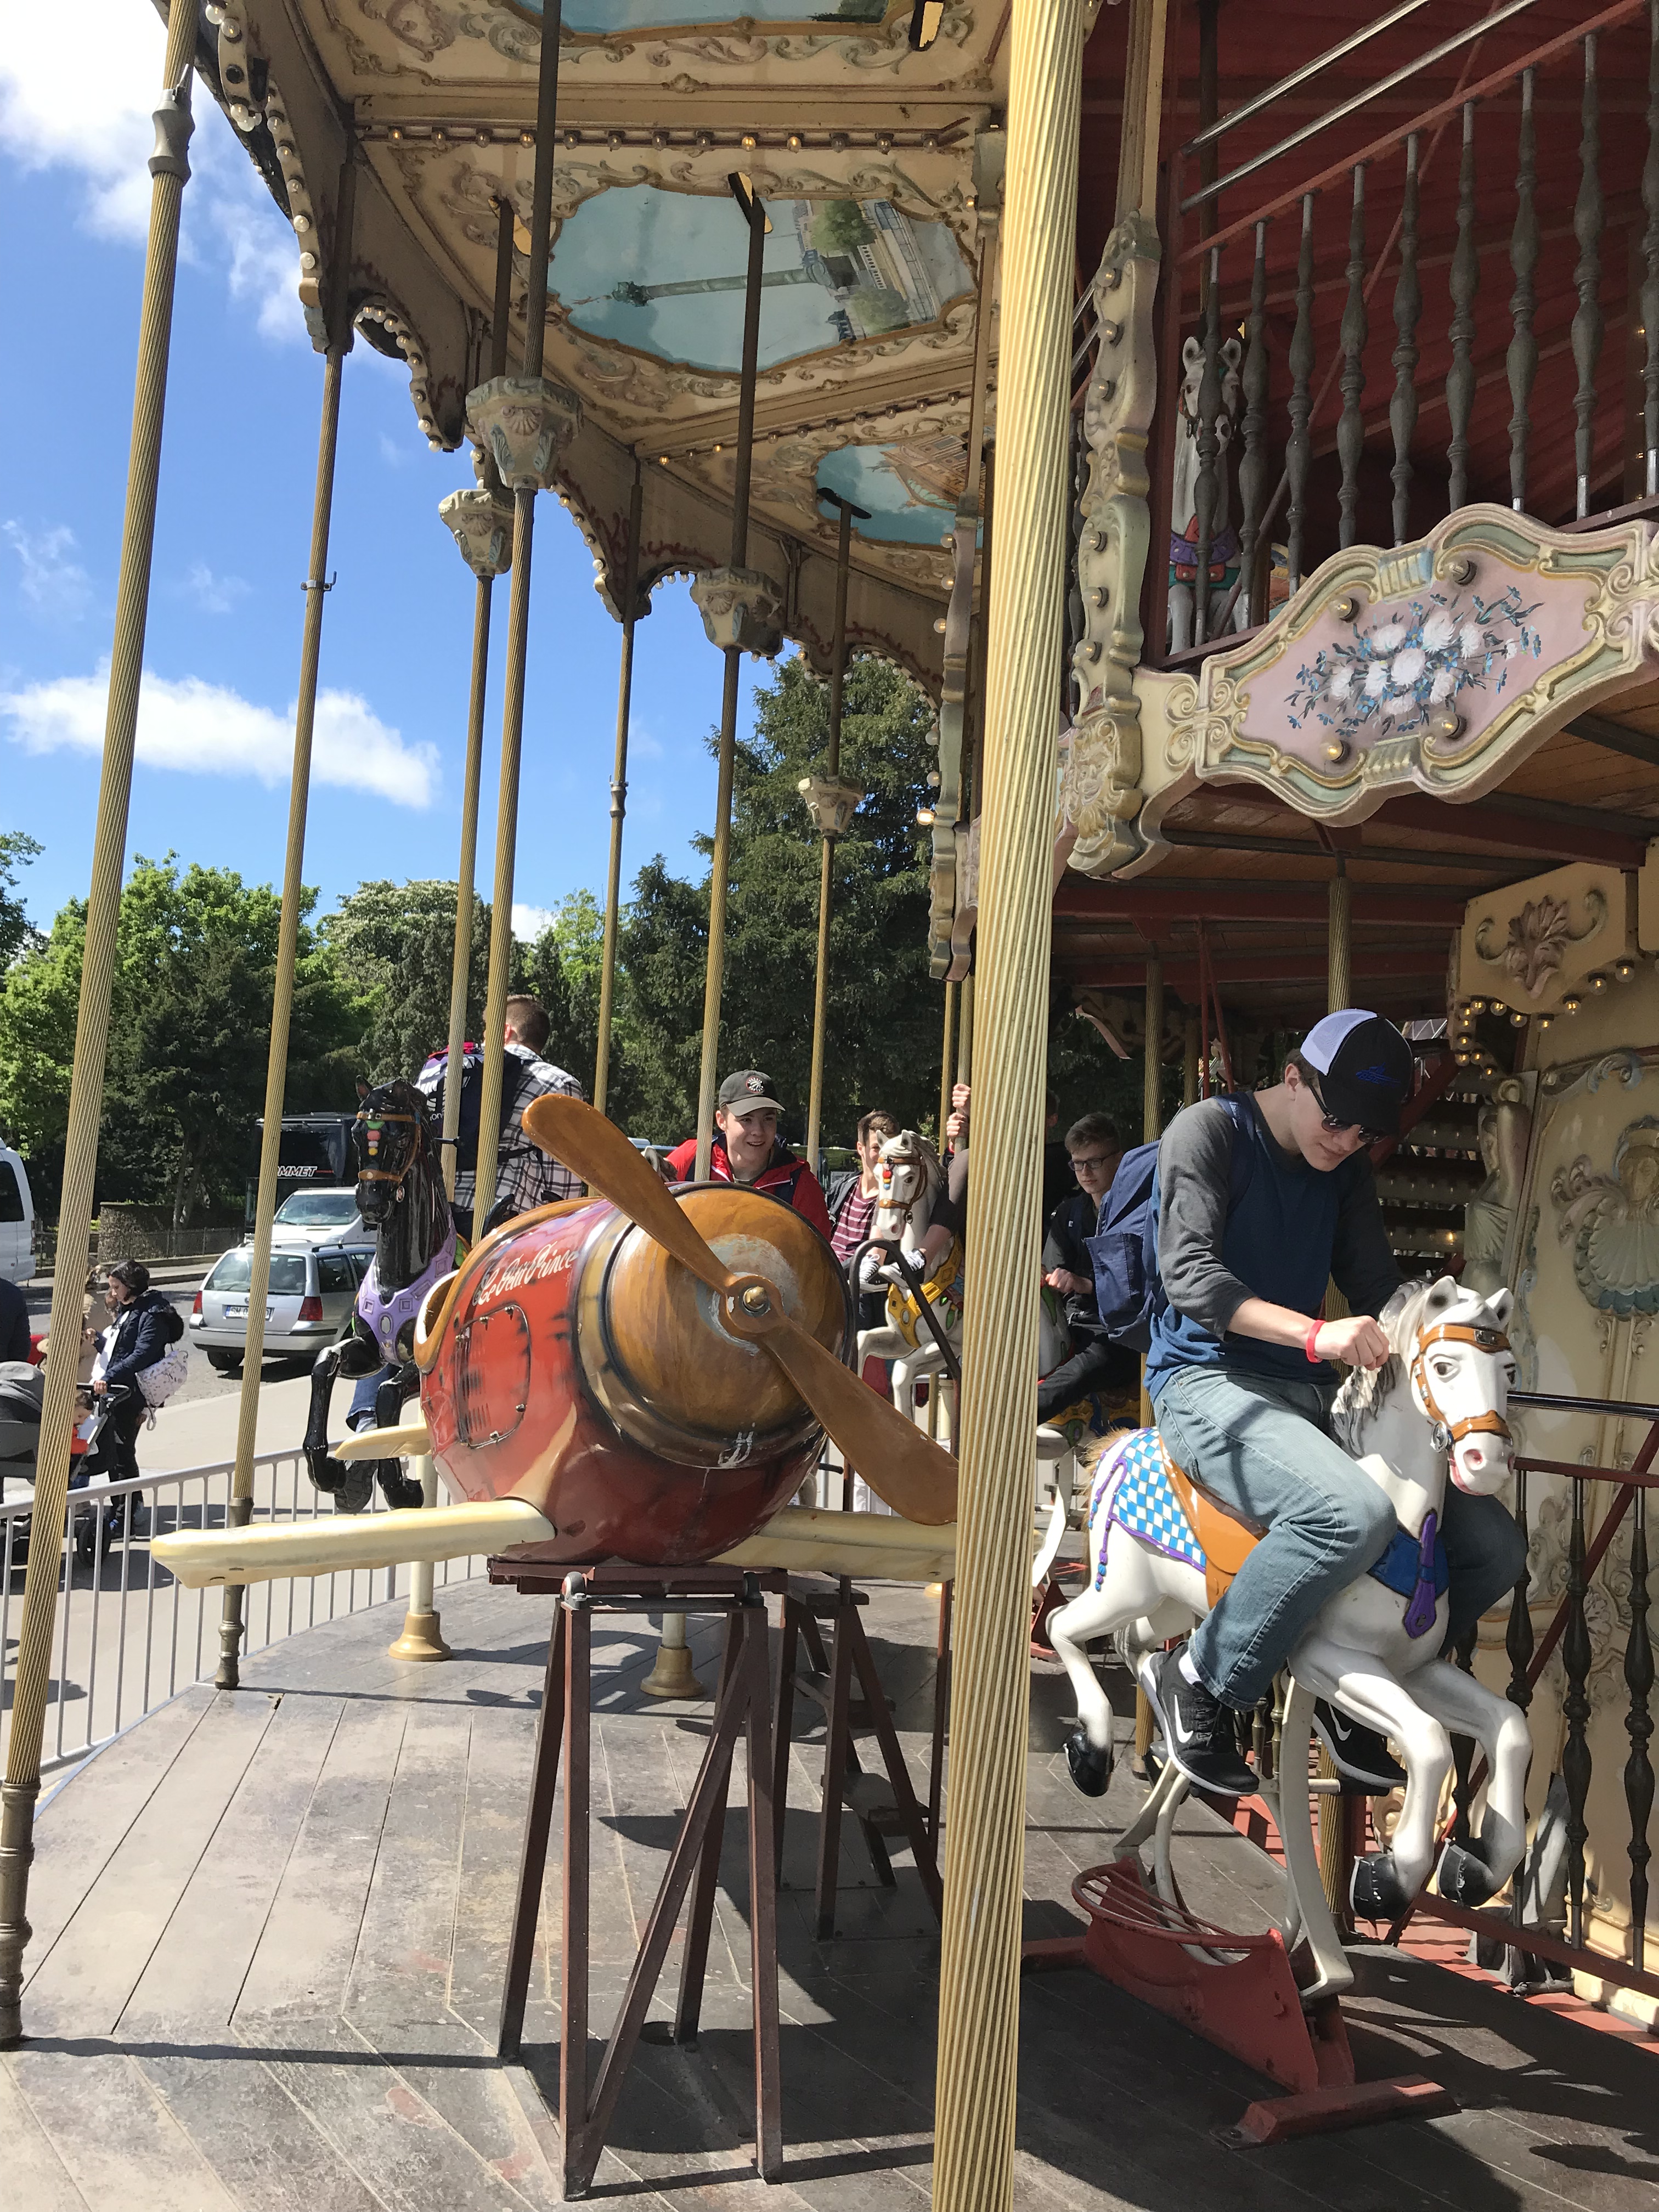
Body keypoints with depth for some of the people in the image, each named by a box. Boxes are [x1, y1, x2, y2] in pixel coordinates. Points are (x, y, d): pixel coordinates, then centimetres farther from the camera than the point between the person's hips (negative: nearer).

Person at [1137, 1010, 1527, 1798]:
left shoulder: (1346, 1171, 15)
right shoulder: (1209, 1131, -6)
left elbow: (1378, 1288, 14)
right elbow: (1189, 1273, -19)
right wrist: (1316, 1334, -32)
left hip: (1312, 1396, 8)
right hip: (1207, 1382, -7)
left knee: (1492, 1547, -3)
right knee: (1355, 1514, -35)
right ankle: (1197, 1681, -14)